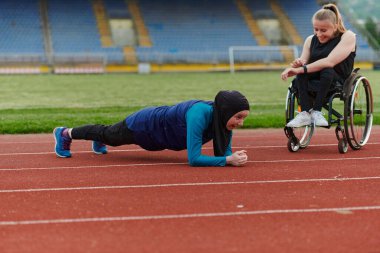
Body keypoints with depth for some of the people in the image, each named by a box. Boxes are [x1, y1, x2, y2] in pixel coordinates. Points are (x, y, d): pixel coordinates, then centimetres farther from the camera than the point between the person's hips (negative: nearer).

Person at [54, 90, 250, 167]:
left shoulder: (223, 117, -22)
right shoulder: (199, 114, -44)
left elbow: (222, 152, -12)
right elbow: (193, 159, -45)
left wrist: (234, 156, -33)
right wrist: (229, 160, -48)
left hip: (161, 130, 6)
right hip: (147, 125, -6)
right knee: (110, 135, 22)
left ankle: (98, 141, 69)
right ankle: (65, 133, 48)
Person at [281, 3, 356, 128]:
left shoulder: (348, 36, -8)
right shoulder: (310, 40, 9)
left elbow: (329, 62, -21)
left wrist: (301, 69, -27)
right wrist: (297, 65, -24)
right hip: (312, 82, 4)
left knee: (327, 71, -36)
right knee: (300, 75, -27)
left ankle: (316, 111, -34)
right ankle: (305, 113, -36)